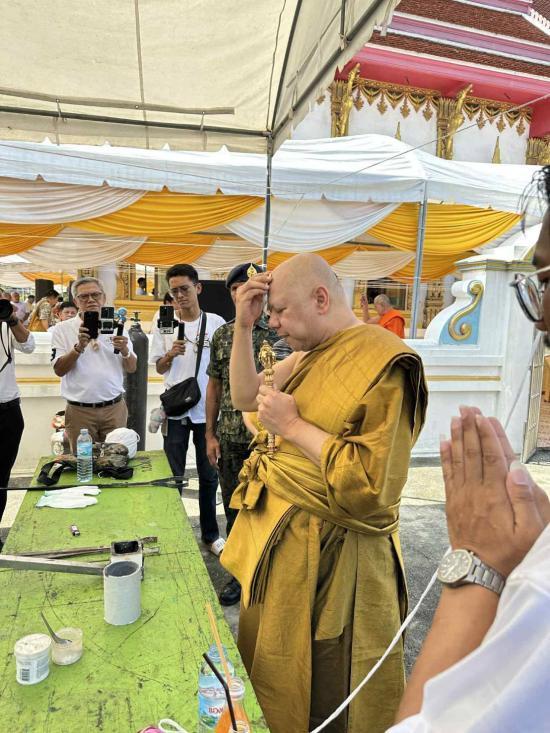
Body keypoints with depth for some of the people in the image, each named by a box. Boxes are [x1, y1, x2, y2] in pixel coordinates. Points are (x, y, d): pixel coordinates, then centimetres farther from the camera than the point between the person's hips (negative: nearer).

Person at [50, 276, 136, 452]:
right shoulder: (63, 329, 0)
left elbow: (131, 368, 5)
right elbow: (59, 370, -6)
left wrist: (124, 350, -15)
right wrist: (79, 346, -20)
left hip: (115, 408, 2)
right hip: (79, 410, -1)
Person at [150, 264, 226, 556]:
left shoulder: (216, 323, -3)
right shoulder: (164, 324, 1)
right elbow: (159, 367, 6)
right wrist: (171, 354, -15)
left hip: (208, 410, -1)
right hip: (176, 409, 1)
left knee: (209, 475, 11)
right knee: (174, 475, 12)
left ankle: (210, 532, 27)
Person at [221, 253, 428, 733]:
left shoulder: (383, 364, -21)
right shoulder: (309, 356, 6)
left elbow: (371, 486, -27)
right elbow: (245, 396, 13)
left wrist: (292, 425, -20)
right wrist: (243, 326, 1)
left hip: (330, 558, -8)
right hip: (277, 540, 8)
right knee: (267, 675, 25)